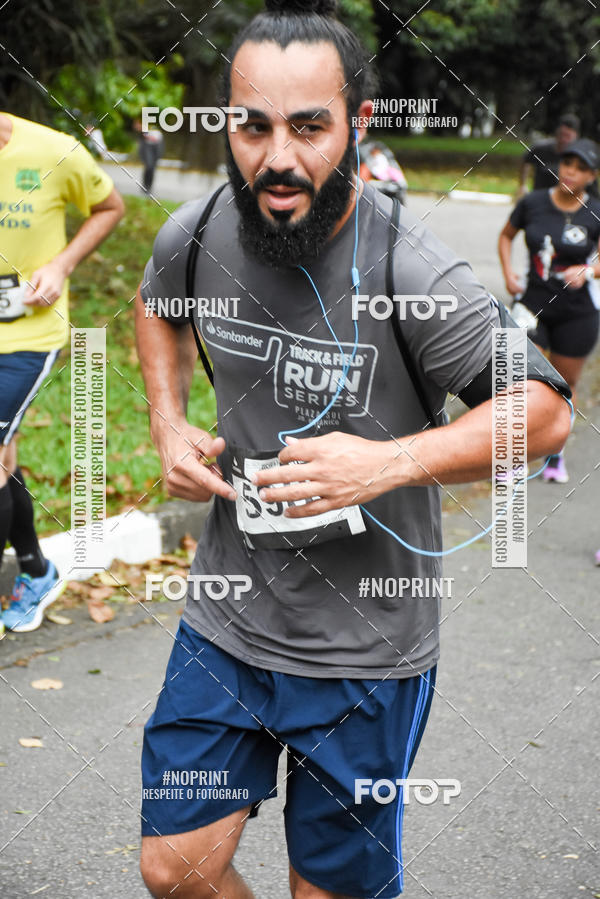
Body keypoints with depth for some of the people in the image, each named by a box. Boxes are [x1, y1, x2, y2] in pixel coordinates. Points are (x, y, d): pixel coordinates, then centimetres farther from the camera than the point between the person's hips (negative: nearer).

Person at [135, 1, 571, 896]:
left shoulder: (412, 275, -23)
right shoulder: (196, 235, -7)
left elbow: (544, 411, -16)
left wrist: (392, 461, -28)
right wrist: (169, 425, 1)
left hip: (365, 649, -4)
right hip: (226, 621, 4)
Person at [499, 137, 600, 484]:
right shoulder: (533, 203, -2)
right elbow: (506, 236, 14)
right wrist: (508, 272, 0)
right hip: (534, 303, 1)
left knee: (565, 384, 10)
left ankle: (555, 453, 28)